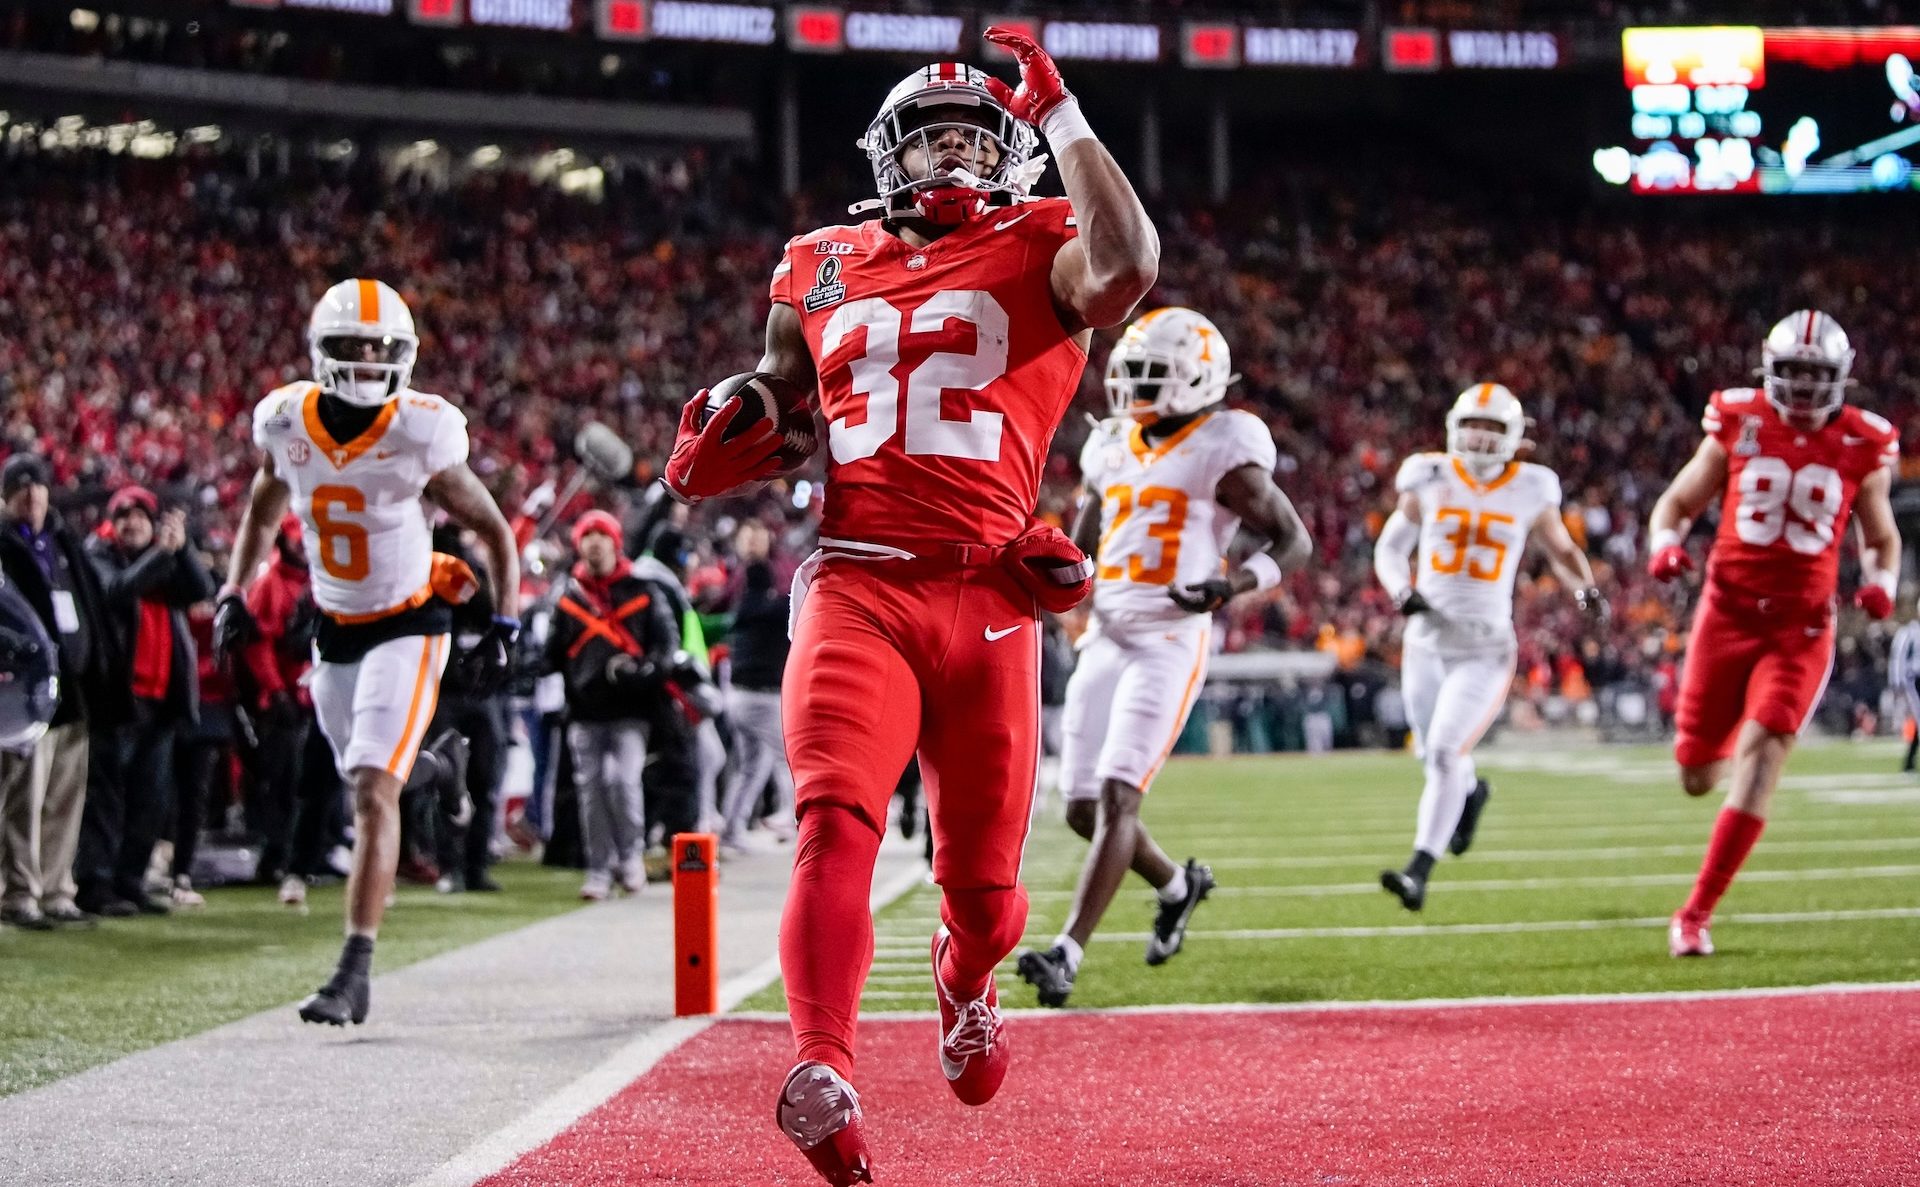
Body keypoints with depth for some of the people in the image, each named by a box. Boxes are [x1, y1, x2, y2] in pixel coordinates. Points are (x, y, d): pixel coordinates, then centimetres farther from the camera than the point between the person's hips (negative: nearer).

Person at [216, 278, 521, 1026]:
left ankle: (354, 971, -22)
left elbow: (493, 533, -3)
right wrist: (234, 594, 8)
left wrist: (504, 625, -11)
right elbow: (262, 513, 17)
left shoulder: (420, 435, -16)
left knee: (374, 792, -17)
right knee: (365, 796, 16)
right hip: (334, 633, 5)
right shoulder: (287, 423, -5)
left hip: (406, 630, -5)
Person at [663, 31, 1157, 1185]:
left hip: (987, 600, -1)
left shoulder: (1039, 255, 7)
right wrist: (721, 448, 6)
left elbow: (1127, 273, -17)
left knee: (984, 881, 8)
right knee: (838, 818, -24)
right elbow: (779, 408, 30)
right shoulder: (823, 270, 17)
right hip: (857, 587, 1)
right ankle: (824, 1071, -35)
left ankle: (966, 985, 44)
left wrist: (1064, 116, -11)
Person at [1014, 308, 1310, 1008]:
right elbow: (1082, 539, 28)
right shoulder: (1113, 449, 13)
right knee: (1083, 807, 6)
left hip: (1171, 642, -7)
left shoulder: (1221, 455, -7)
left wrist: (1233, 586, -22)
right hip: (1106, 638, 7)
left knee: (1116, 797, -15)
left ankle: (1067, 955, -18)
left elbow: (1295, 542, -5)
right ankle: (1177, 886, 33)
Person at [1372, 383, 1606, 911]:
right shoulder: (1430, 482, 0)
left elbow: (1562, 550, 14)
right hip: (1427, 643, 3)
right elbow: (1389, 548, 10)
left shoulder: (1529, 492, -2)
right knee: (1434, 754, 18)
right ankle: (1471, 791, 54)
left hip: (1485, 649, -3)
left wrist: (1586, 591, -5)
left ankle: (1418, 872, -18)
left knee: (1445, 753, -18)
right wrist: (1402, 591, -10)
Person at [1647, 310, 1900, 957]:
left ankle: (1696, 913, -12)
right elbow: (1677, 502, 8)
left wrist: (1881, 583, -7)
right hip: (1728, 612, 1)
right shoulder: (1739, 424, -2)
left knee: (1761, 756, -17)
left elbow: (1881, 536, 15)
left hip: (1802, 626, -1)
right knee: (1698, 777, 6)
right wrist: (1665, 544, -14)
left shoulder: (1862, 447, -1)